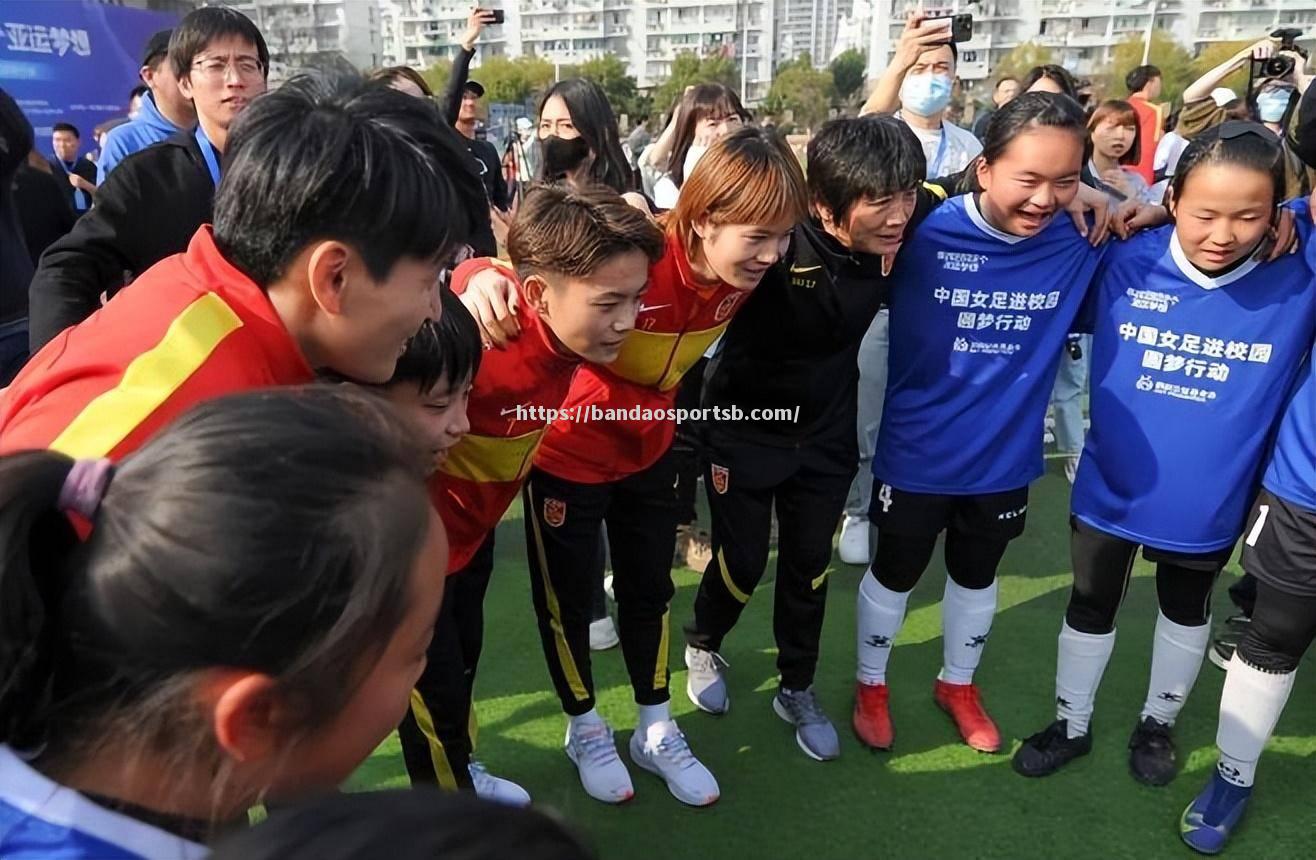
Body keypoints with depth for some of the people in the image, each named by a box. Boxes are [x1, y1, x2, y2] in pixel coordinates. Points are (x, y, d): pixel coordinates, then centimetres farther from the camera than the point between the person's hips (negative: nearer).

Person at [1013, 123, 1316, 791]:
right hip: (1110, 485, 0)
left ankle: (1158, 722, 50)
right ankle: (1071, 725, 41)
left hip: (1209, 500, 1)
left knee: (1186, 610, 24)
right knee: (1091, 606, 17)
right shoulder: (1125, 263, -16)